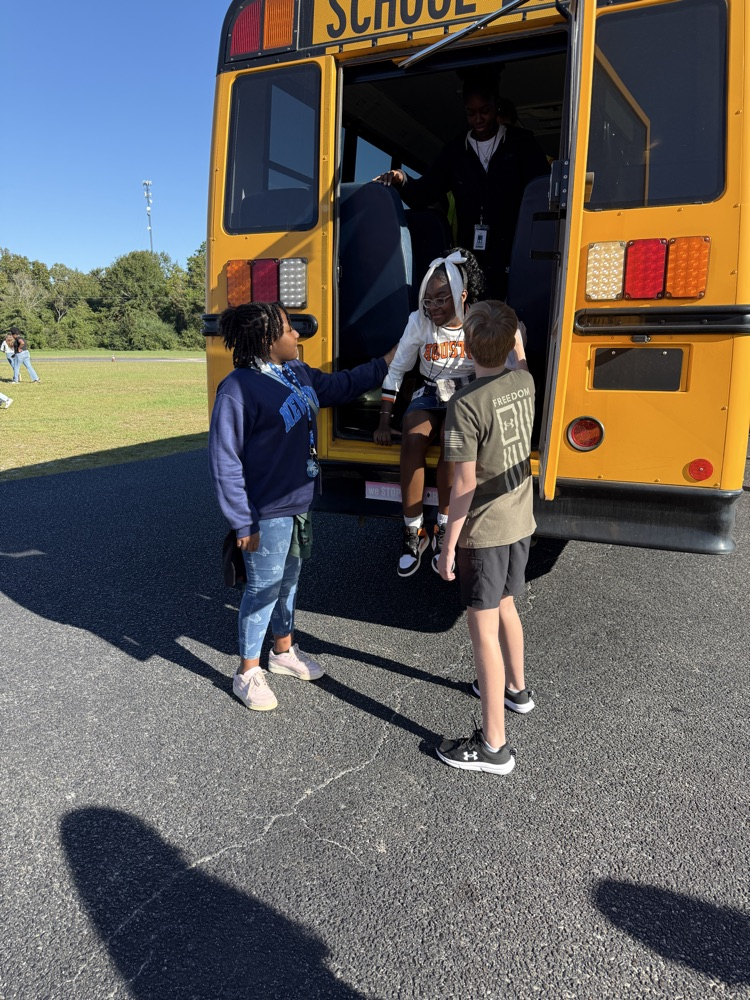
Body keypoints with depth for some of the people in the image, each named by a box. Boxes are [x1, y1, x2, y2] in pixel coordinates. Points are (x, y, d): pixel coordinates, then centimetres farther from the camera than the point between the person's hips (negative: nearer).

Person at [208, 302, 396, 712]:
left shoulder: (297, 372, 3)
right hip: (267, 513, -8)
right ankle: (248, 673, 25)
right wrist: (242, 523, -19)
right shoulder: (238, 389, -22)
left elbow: (339, 386, 21)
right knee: (263, 588, 5)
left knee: (289, 578, 22)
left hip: (299, 502, 8)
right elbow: (224, 462, -20)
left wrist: (385, 362, 20)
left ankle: (284, 651, 44)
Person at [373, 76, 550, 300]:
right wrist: (401, 180, -12)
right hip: (470, 259, 2)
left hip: (513, 256, -2)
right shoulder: (455, 151, 16)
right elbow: (423, 194, 11)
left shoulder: (521, 143, 9)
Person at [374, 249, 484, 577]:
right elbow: (396, 370, -3)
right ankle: (413, 533, -18)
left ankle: (443, 530, -19)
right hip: (429, 396, 1)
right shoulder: (419, 322, -8)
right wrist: (384, 422, -8)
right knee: (412, 441, -31)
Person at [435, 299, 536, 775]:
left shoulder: (466, 404, -21)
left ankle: (493, 745, 8)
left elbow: (466, 483, -21)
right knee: (506, 607, 26)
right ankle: (516, 688, 48)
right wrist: (517, 342, 41)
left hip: (484, 532, -8)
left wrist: (449, 545, -13)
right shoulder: (524, 382, -1)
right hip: (520, 522, 8)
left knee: (484, 630, 0)